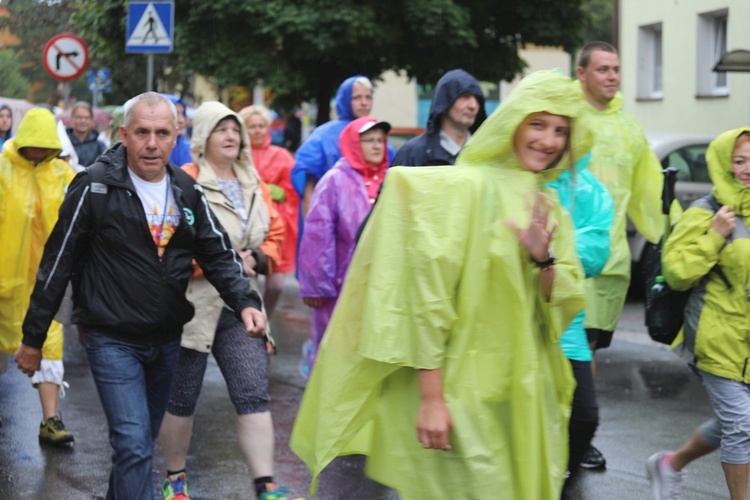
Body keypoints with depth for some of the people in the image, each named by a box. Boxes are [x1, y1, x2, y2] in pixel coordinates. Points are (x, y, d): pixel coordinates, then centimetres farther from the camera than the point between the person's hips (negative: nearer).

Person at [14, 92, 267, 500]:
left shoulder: (187, 191, 3)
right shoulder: (95, 187, -13)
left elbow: (218, 254, 5)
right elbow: (57, 264, -8)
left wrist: (245, 302, -15)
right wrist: (33, 338, -4)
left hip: (168, 340, 6)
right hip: (112, 340, -6)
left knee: (142, 441, 18)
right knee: (134, 444, -13)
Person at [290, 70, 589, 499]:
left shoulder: (549, 204, 12)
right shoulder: (465, 187, -10)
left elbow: (567, 306, 8)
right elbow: (429, 297, -15)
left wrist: (544, 259, -12)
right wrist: (430, 398, -20)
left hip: (525, 394, 7)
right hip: (462, 392, -7)